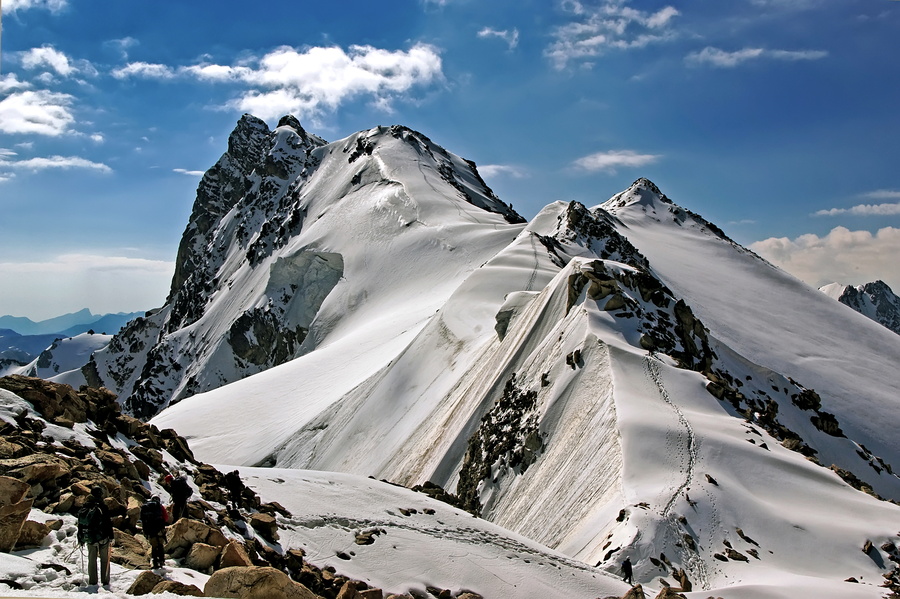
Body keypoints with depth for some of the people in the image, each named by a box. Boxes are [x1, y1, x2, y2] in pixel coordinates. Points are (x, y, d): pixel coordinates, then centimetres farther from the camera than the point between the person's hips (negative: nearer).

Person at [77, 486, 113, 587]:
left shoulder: (84, 507, 4)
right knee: (104, 559, 6)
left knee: (92, 560, 12)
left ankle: (92, 582, 14)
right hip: (103, 538, -4)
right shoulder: (102, 506, -11)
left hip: (89, 538, 4)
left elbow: (80, 524, 9)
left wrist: (80, 539, 16)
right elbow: (108, 523, -11)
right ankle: (105, 581, 6)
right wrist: (111, 537, -5)